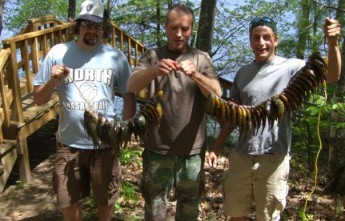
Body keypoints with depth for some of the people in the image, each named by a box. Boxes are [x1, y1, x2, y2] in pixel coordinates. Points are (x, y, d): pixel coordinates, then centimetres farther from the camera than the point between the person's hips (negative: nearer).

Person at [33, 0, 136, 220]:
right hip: (69, 143, 0)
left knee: (106, 199, 18)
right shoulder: (58, 53, -4)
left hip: (105, 143, 0)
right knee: (68, 202, 14)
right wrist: (53, 81, -19)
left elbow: (129, 94, 5)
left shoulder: (116, 57, -3)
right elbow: (38, 99, 0)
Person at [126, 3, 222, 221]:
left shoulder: (202, 58, 4)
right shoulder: (153, 56, 1)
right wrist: (154, 71, -34)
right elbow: (131, 86, -14)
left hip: (192, 149, 1)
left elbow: (217, 94, -9)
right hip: (158, 148, -1)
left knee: (190, 203, 17)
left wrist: (195, 74, -28)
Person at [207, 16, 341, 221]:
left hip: (273, 159, -4)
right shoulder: (243, 73, 9)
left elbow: (331, 77, -20)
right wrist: (216, 147, 8)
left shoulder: (290, 67, -5)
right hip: (240, 157, 4)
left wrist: (333, 43, -37)